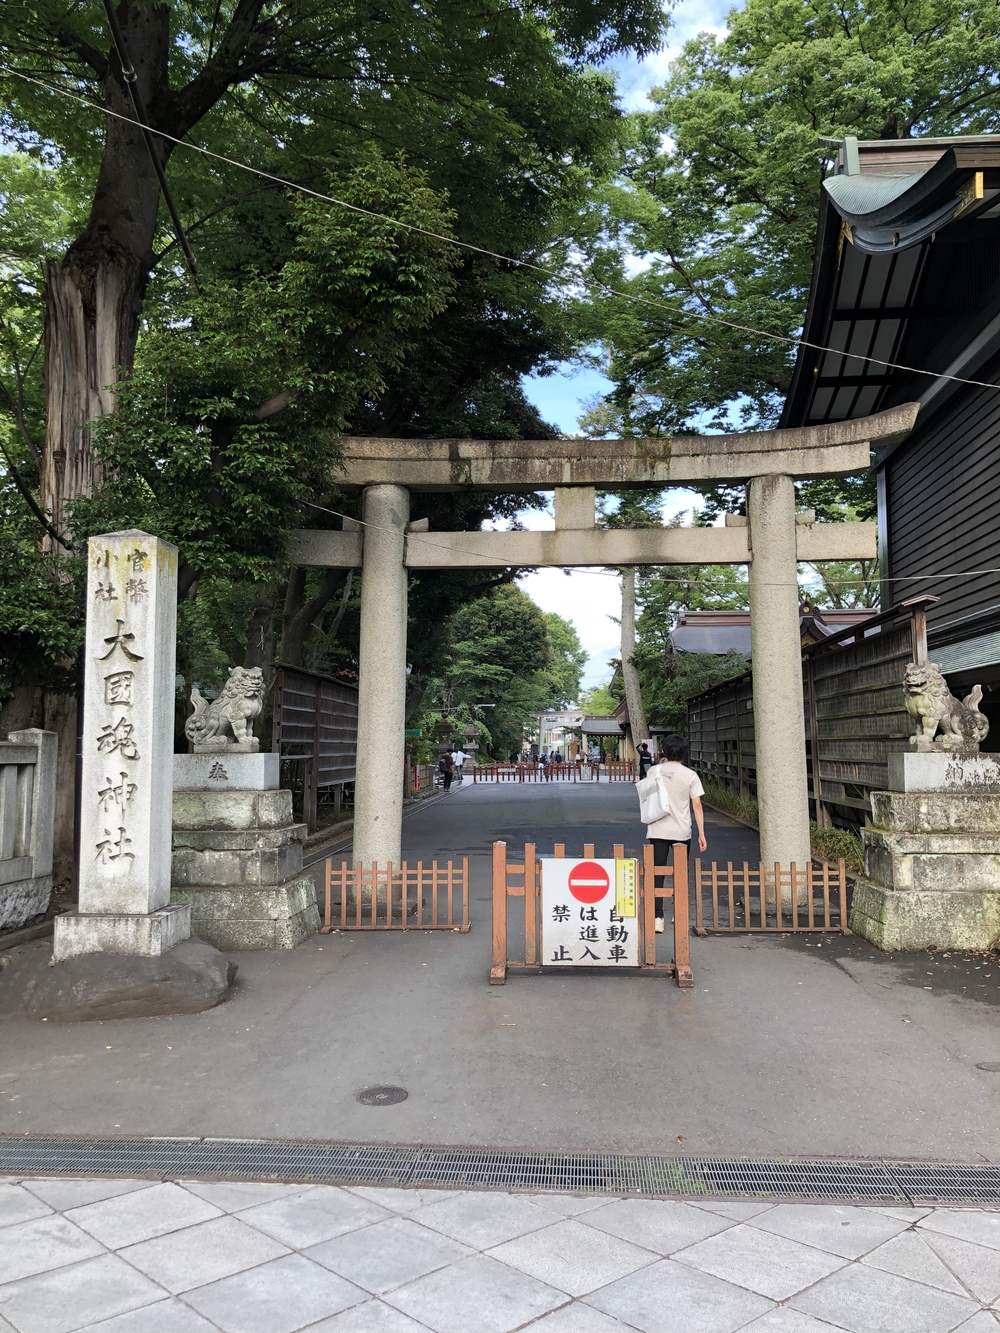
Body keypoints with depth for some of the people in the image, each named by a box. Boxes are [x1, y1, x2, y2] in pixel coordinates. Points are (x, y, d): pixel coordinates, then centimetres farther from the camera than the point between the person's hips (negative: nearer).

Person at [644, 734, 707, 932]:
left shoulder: (654, 771, 0)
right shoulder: (690, 775, -4)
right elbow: (697, 805, -5)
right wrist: (701, 833, -2)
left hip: (658, 831, 0)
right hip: (682, 832, 0)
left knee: (657, 873, 2)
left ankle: (657, 917, -7)